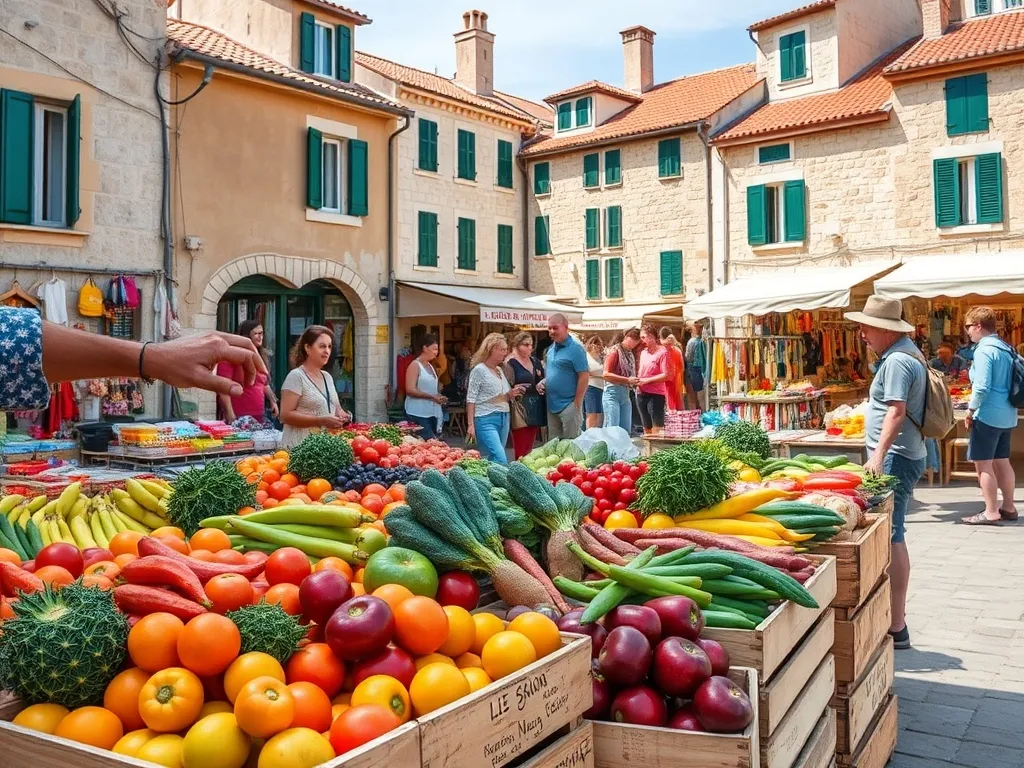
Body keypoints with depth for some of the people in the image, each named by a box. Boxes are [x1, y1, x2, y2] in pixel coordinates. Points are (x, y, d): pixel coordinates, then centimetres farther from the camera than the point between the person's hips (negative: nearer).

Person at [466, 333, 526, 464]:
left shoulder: (500, 370, 15)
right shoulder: (479, 370, -7)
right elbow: (471, 399, -9)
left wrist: (511, 394, 2)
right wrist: (471, 424, -14)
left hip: (504, 418, 7)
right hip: (486, 420, -7)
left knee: (493, 459, 8)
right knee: (501, 460, -18)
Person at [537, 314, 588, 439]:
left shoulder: (575, 348, -12)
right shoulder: (551, 348, 11)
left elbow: (584, 376, -15)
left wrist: (577, 403, -17)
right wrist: (542, 383, 2)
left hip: (569, 405, -7)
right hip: (551, 405, 8)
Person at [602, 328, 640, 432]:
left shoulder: (630, 353, 14)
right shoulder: (615, 351, -6)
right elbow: (606, 374, -14)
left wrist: (635, 381, 0)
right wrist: (627, 380, -19)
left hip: (626, 394, 7)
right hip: (613, 393, -7)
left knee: (626, 430, 5)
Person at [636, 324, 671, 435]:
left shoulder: (662, 352, -8)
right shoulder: (643, 352, 13)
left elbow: (666, 375, -13)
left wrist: (647, 380, -14)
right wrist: (637, 380, 1)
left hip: (655, 395, -7)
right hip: (642, 394, 7)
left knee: (657, 430, -7)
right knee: (646, 429, 13)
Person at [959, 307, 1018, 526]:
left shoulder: (984, 350, -16)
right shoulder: (1005, 348, 12)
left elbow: (981, 387, -22)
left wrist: (970, 410, -9)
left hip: (988, 415, -9)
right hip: (1007, 414, 9)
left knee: (983, 463, -3)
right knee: (1002, 461, 16)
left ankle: (991, 512, -1)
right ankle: (1008, 507, 23)